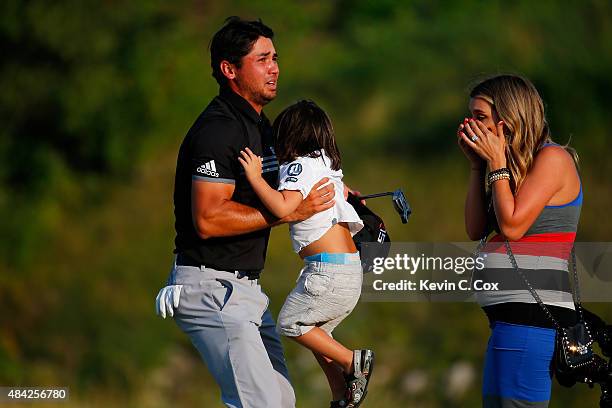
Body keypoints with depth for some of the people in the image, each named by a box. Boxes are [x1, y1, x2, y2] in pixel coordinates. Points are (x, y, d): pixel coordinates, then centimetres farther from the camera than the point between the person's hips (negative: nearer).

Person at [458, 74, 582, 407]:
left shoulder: (552, 158, -7)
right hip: (512, 314, 10)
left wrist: (497, 163, -7)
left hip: (531, 314, -10)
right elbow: (475, 230, 13)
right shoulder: (518, 164, 19)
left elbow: (512, 226, -15)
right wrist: (478, 165, 11)